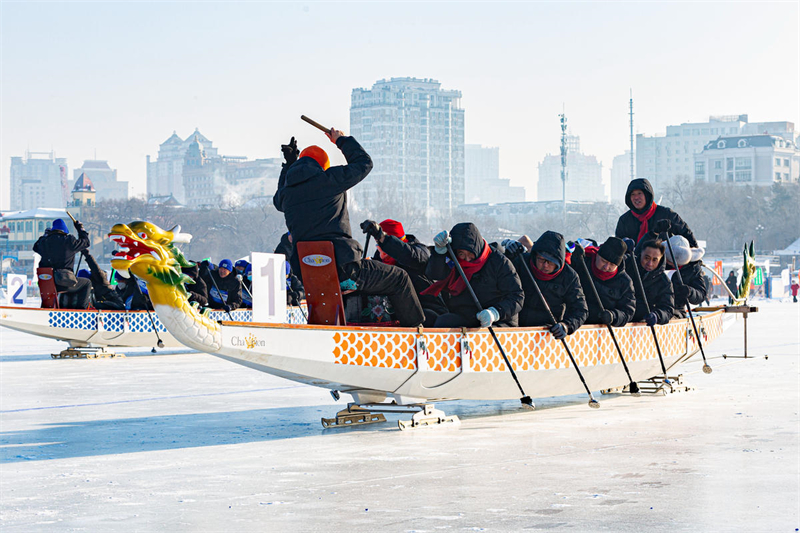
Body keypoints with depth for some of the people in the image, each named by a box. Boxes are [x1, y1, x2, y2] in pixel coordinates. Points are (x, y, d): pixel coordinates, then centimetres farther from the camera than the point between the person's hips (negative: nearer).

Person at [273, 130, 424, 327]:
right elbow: (364, 162, 13)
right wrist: (342, 140, 27)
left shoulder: (286, 193, 9)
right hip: (343, 268, -6)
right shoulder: (329, 179, -4)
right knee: (400, 278, 10)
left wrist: (289, 163, 38)